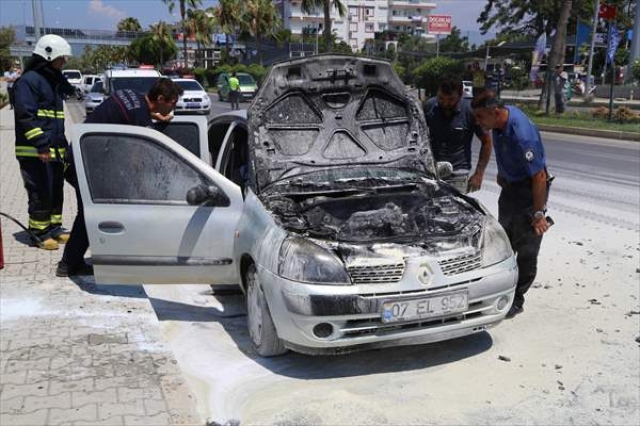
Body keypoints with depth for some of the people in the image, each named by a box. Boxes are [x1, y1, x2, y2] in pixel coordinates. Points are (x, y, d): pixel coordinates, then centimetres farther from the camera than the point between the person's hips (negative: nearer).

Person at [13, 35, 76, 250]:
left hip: (55, 149, 9)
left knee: (56, 191, 13)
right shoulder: (29, 80, -10)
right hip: (35, 151, -9)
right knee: (41, 192, -4)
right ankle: (39, 232, 7)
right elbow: (26, 115, -18)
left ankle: (54, 227, 25)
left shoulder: (54, 80, 19)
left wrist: (61, 144, 23)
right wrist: (41, 144, -23)